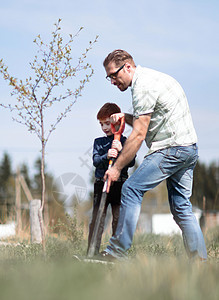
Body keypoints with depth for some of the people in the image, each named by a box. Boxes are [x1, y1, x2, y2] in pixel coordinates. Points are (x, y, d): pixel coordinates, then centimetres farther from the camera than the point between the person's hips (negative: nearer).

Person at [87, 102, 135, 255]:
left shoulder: (125, 141, 5)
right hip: (101, 184, 2)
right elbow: (96, 161, -3)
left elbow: (131, 162, -5)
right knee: (96, 220, -3)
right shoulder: (98, 142, 12)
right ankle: (92, 253, -3)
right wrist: (106, 156, -24)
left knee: (119, 220, 0)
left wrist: (120, 150, -21)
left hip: (119, 185, -2)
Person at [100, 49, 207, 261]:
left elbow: (139, 134, -16)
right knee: (181, 207, 9)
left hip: (171, 149, -10)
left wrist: (117, 167, -12)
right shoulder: (151, 77, 20)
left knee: (132, 189, -12)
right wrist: (125, 117, 11)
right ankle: (200, 261, 6)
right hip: (190, 149, 10)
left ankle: (117, 251, -15)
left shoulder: (143, 86, -13)